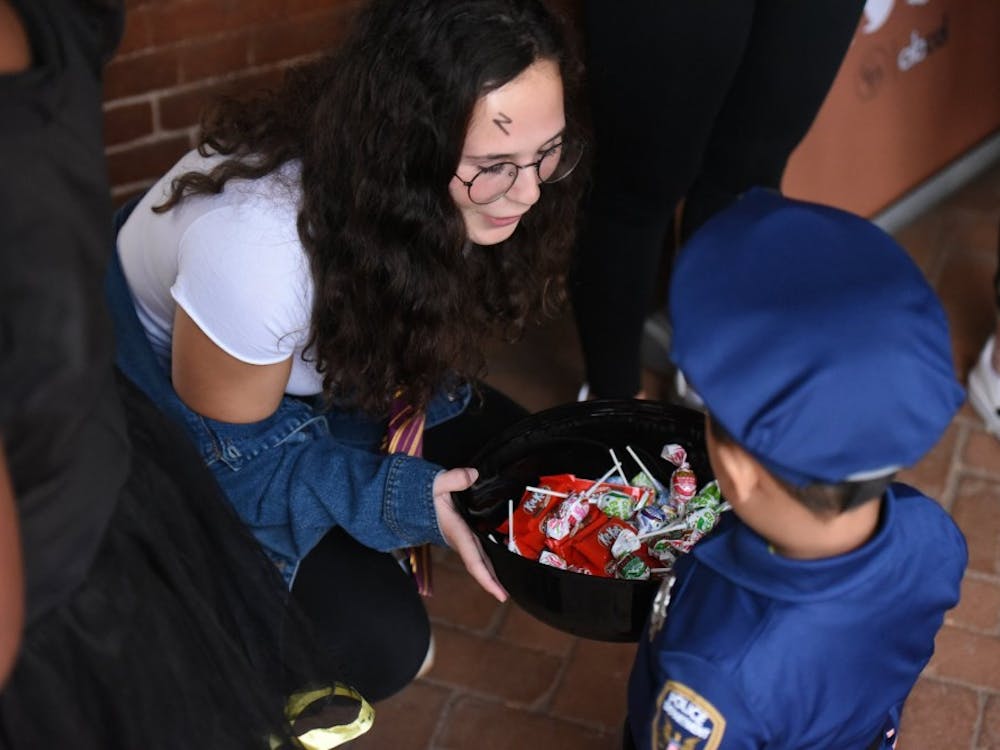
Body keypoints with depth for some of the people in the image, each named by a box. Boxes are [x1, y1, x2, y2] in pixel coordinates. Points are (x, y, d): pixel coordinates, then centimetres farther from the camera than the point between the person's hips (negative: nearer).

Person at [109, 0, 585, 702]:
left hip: (334, 374, 6)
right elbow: (231, 453, -25)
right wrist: (394, 496, -33)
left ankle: (359, 550, 14)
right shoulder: (255, 247, -42)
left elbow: (426, 325, -3)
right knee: (379, 644, -18)